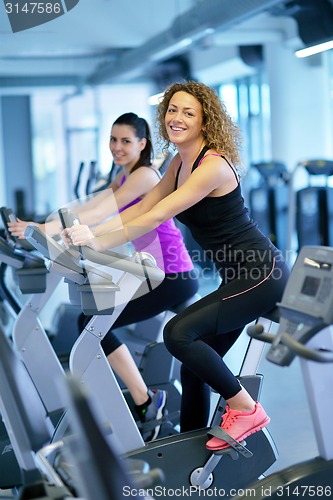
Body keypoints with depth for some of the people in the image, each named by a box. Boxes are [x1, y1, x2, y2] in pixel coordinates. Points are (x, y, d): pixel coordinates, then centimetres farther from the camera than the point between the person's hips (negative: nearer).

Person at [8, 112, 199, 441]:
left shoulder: (144, 175, -14)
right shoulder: (124, 177, 15)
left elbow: (100, 214, -26)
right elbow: (88, 207, 4)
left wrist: (48, 229, -36)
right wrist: (40, 227, -9)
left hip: (174, 277, -10)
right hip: (157, 275, 10)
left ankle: (145, 402, -7)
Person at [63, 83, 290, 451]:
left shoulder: (214, 166, -20)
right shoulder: (180, 163, 8)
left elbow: (158, 216, -28)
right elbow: (140, 209, 7)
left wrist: (99, 242, -30)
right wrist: (86, 234, -4)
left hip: (262, 275, -9)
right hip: (238, 278, 9)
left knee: (179, 333, -19)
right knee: (195, 366, 8)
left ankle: (244, 408, -5)